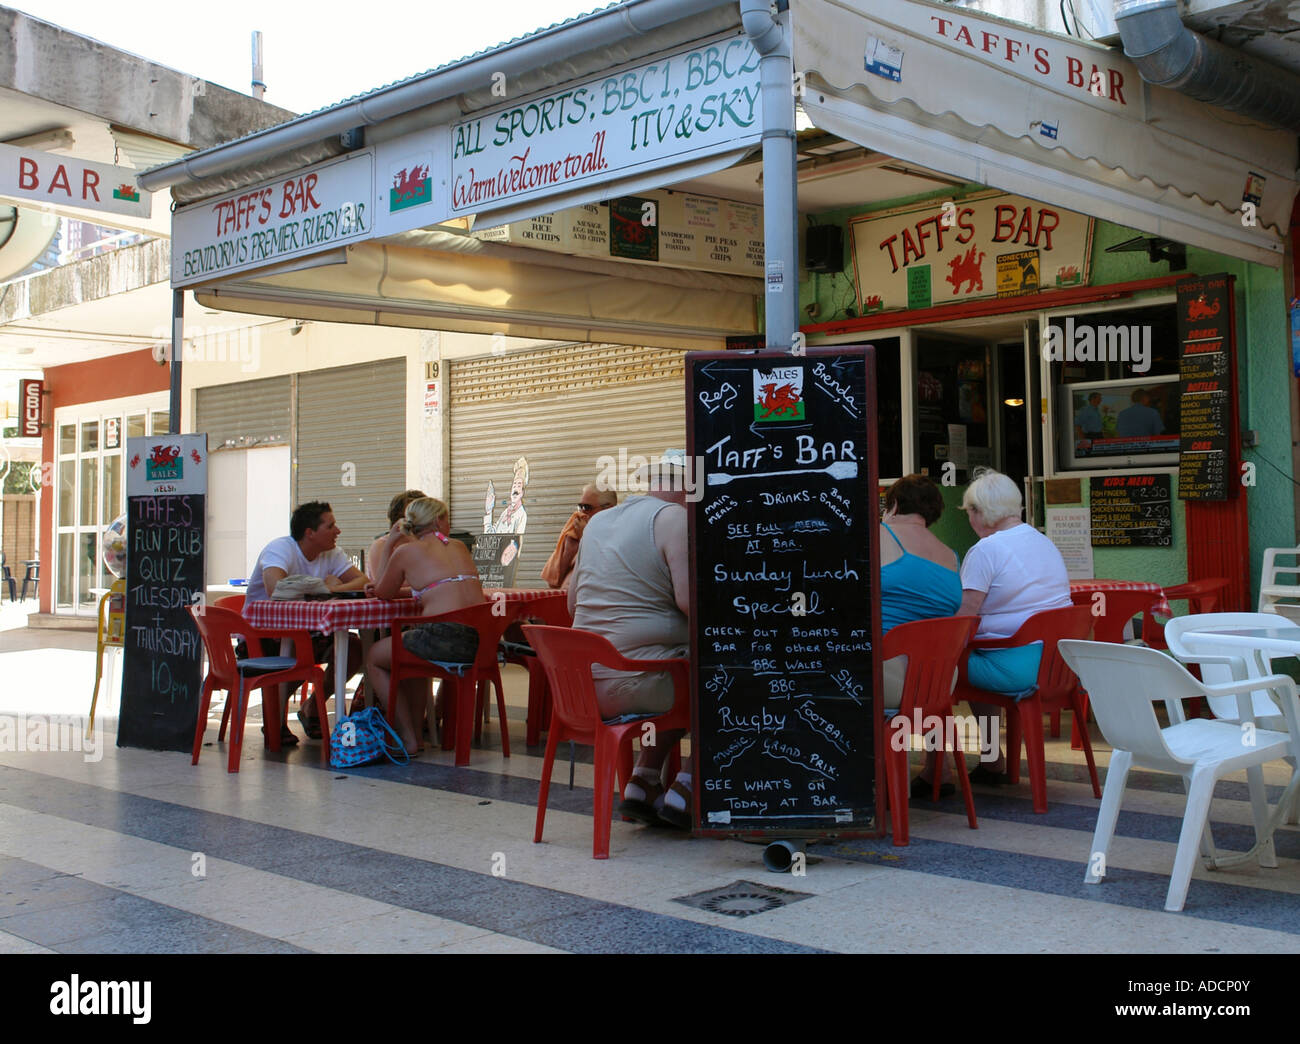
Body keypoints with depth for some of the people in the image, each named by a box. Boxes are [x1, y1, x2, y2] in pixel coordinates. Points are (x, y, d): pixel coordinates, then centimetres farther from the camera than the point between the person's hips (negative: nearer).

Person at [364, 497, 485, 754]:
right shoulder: (459, 547, 19)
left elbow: (384, 594, 20)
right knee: (412, 654, 36)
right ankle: (415, 731, 37)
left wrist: (388, 546, 29)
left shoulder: (406, 552, 4)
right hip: (481, 641, 6)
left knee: (374, 658, 20)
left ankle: (408, 740, 18)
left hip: (443, 635, -6)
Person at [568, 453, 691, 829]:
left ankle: (642, 784, 21)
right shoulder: (673, 517, -7)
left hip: (585, 683, 8)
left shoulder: (598, 521, 16)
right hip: (637, 681, -8)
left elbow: (572, 604, 22)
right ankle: (684, 791, 6)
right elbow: (689, 598, -19)